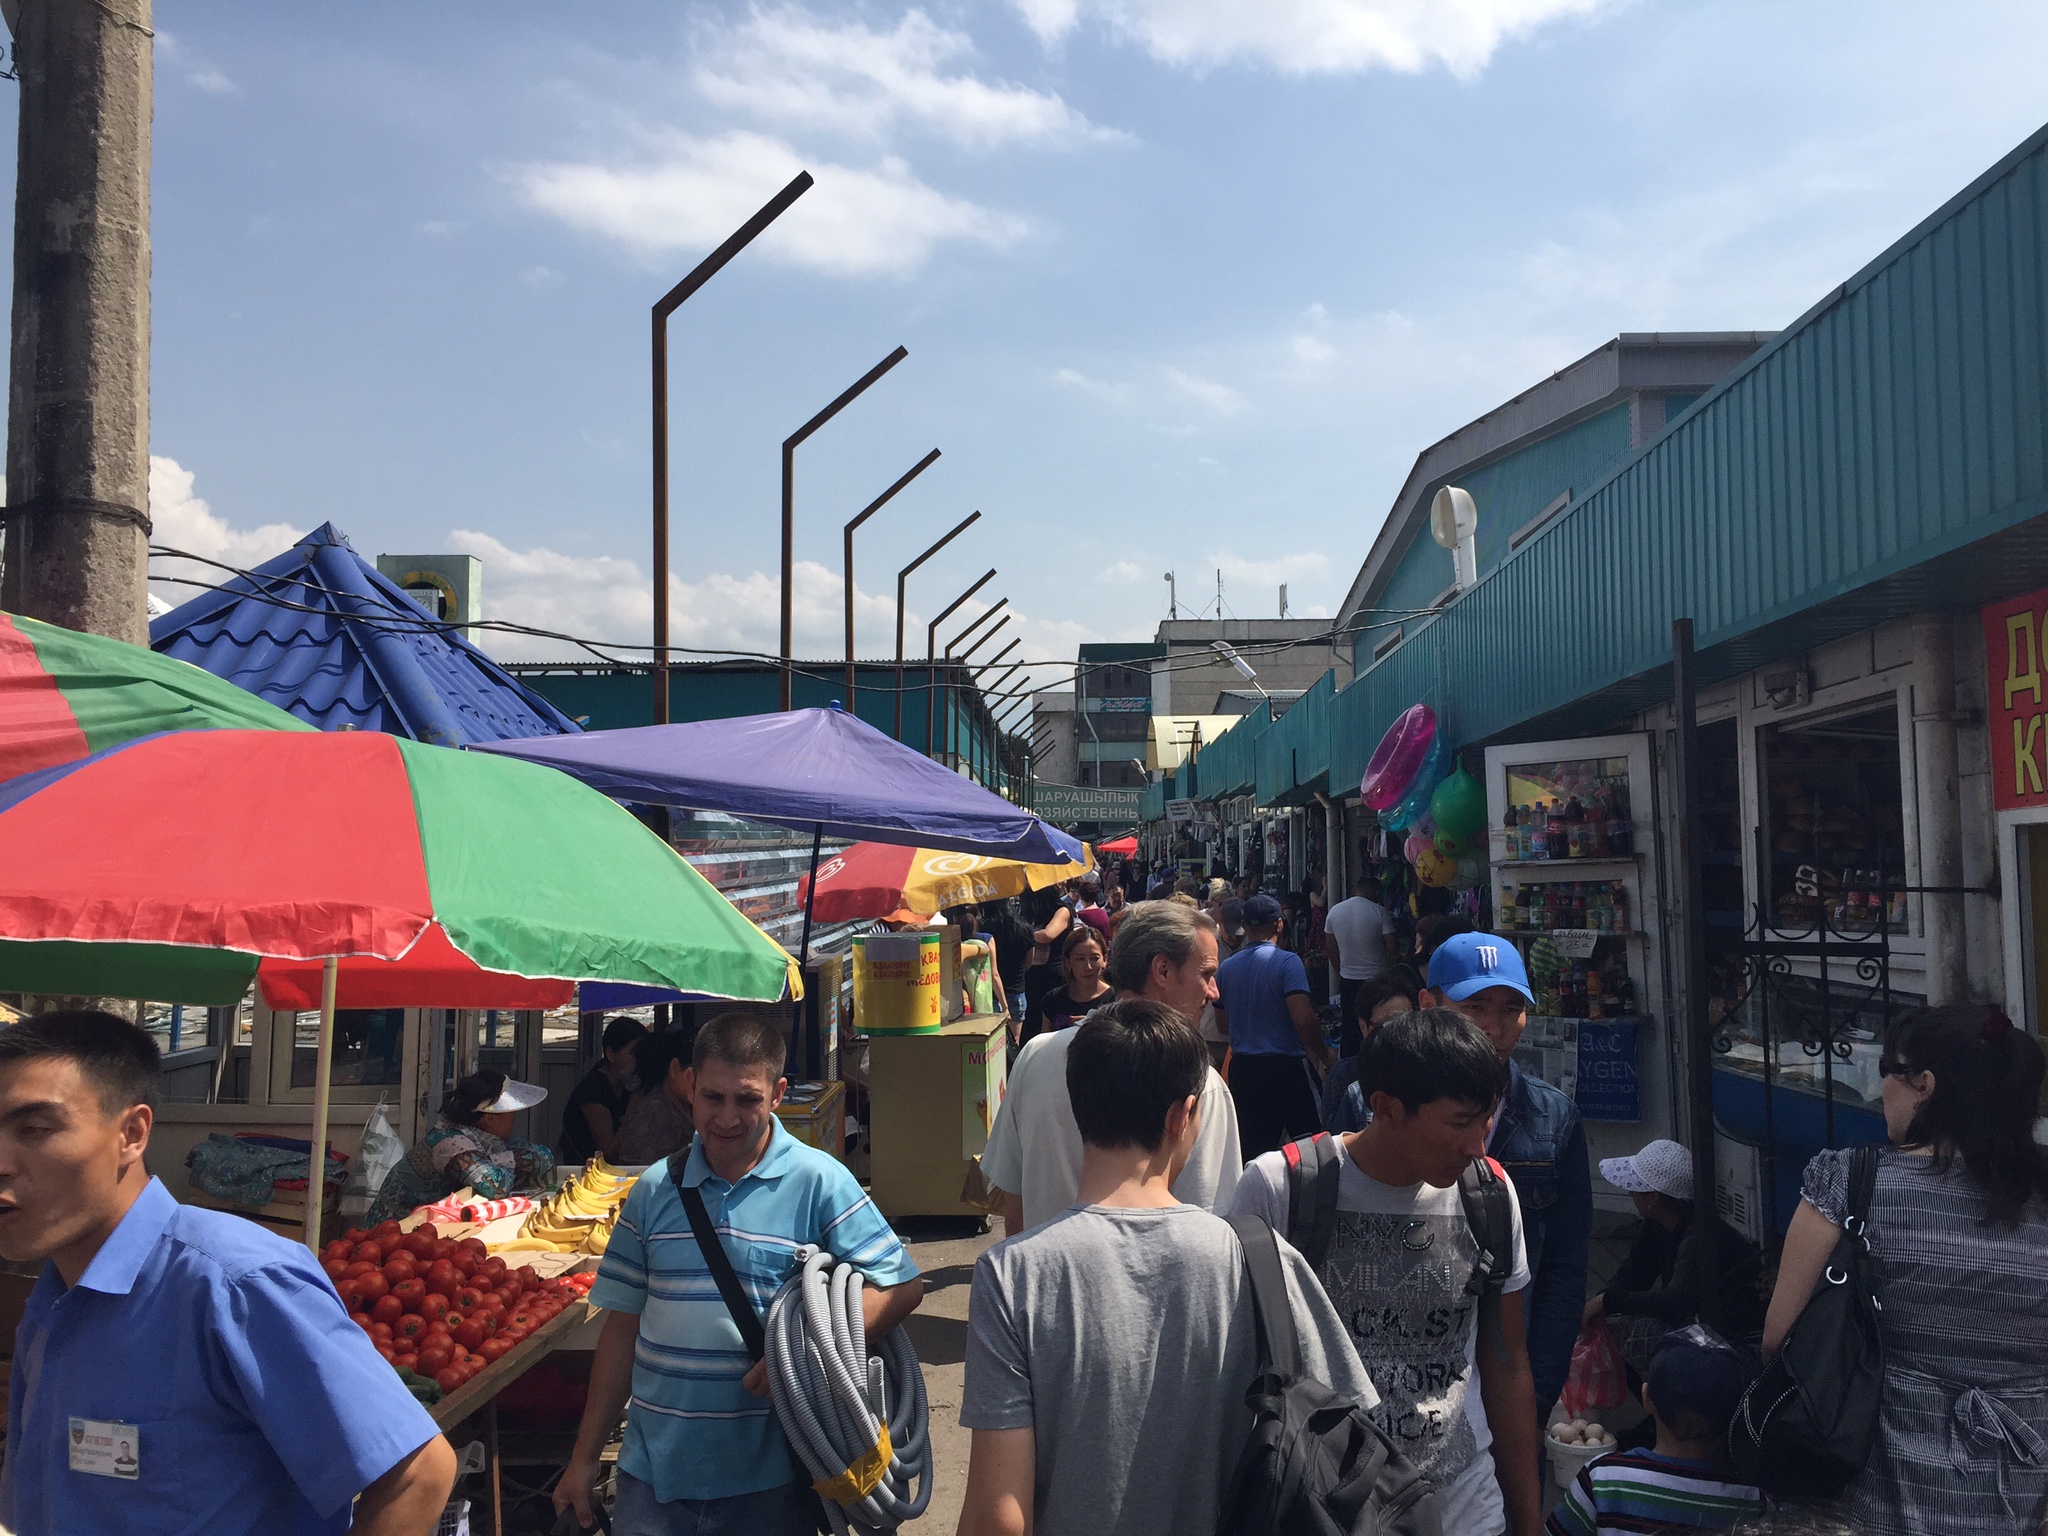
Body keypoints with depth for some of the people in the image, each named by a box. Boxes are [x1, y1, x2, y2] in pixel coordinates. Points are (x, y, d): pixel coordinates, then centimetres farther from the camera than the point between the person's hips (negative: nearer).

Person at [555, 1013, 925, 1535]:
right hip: (653, 1471, 3)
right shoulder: (654, 1190, 4)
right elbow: (623, 1325, 10)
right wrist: (585, 1457, 10)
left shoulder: (819, 1182, -8)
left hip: (769, 1477, -2)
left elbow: (902, 1287, -10)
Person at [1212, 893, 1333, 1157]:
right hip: (1286, 1065, -5)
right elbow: (1303, 1019, -20)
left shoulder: (1226, 968, 4)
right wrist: (1325, 1055, -6)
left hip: (1242, 1068, 5)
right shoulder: (1287, 962, -12)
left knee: (1254, 1149, 10)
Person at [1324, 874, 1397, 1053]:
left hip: (1347, 980, 4)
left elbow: (1330, 949, 9)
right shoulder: (1379, 912, -9)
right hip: (1376, 979, -4)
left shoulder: (1334, 911, 4)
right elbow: (1391, 948, -10)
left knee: (1350, 1028, 10)